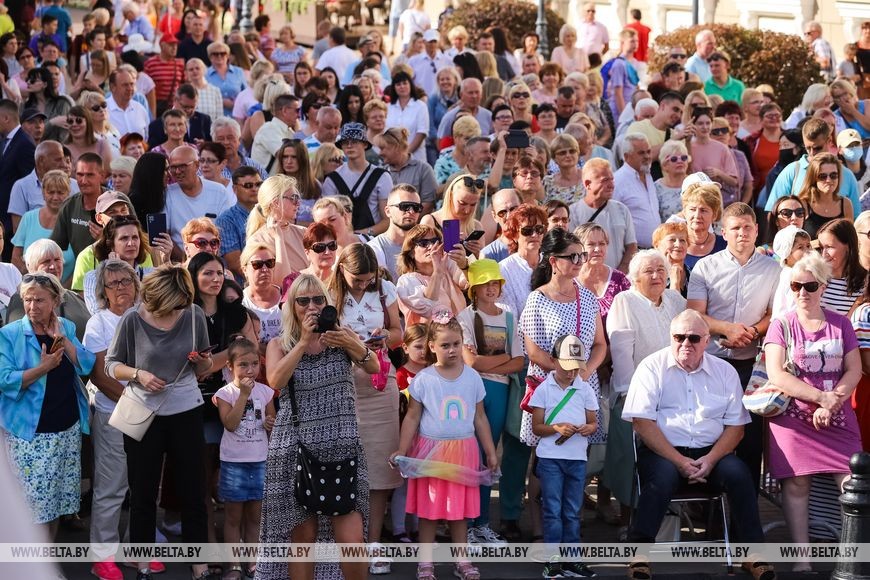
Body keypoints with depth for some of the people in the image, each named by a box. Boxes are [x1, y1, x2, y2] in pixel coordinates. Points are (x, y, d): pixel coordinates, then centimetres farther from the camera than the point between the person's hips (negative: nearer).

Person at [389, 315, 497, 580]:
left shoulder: (472, 377, 3)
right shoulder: (423, 379, -4)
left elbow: (480, 418, 10)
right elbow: (412, 417, 0)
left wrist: (491, 452, 11)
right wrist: (402, 451, -7)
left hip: (463, 451, 2)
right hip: (430, 451, -2)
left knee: (459, 509, 8)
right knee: (429, 509, 3)